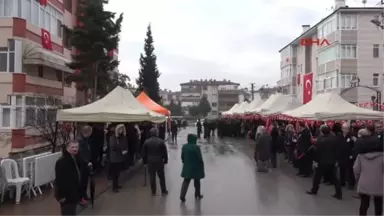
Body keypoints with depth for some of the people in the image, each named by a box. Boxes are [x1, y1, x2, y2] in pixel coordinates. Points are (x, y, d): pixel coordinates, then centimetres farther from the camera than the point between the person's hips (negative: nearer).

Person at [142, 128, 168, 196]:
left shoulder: (146, 142, -3)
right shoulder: (161, 141, -8)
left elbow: (144, 153, 3)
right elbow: (165, 152, -4)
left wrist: (145, 161, 13)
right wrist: (165, 160, 7)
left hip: (150, 162, 1)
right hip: (159, 161, -1)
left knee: (152, 177, 9)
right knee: (161, 177, 10)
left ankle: (153, 192, 14)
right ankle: (164, 191, 17)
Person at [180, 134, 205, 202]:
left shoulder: (184, 146, -2)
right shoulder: (196, 147, -19)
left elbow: (182, 157, 7)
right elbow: (200, 158, -15)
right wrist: (202, 166, -3)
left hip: (187, 167, 4)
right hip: (196, 167, -4)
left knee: (186, 181, 11)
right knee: (197, 181, 14)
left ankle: (182, 196, 2)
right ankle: (198, 195, 28)